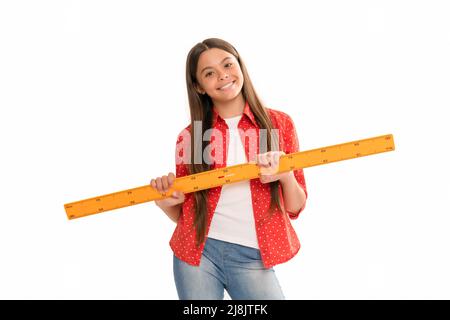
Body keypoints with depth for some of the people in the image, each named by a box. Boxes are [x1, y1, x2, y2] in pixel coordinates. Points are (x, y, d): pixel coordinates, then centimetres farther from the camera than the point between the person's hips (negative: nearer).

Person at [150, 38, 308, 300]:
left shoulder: (279, 123, 0)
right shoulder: (190, 136, 1)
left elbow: (295, 207, 2)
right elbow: (184, 213, 10)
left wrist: (286, 176, -18)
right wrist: (168, 202, -11)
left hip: (251, 258, 0)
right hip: (197, 254, 1)